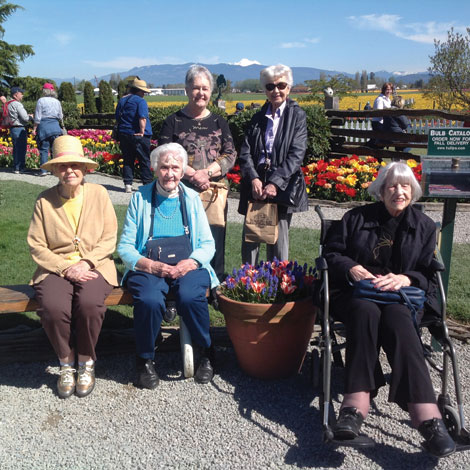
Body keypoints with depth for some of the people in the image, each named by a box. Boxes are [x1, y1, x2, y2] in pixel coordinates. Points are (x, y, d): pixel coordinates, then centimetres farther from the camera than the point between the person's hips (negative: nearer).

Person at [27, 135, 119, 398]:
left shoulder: (99, 194, 4)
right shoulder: (45, 200, 4)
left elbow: (109, 239, 1)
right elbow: (37, 246, 0)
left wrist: (86, 263, -13)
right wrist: (66, 268, -13)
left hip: (94, 266, 0)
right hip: (56, 268, 1)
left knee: (90, 304, -32)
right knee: (53, 307, -30)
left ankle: (86, 363, -4)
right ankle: (66, 364, -1)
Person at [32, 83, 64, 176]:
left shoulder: (41, 100, -3)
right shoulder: (57, 101, 7)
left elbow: (38, 117, -5)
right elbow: (60, 117, 11)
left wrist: (34, 129, 1)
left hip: (44, 126, -3)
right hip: (55, 126, 3)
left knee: (44, 149, 1)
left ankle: (44, 170, 0)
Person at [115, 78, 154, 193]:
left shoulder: (121, 100, 13)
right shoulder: (140, 101, -9)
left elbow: (117, 118, 17)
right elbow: (142, 118, -22)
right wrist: (142, 132, -17)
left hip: (124, 135, 6)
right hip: (138, 135, -6)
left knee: (128, 161, 11)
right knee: (145, 161, 2)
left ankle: (128, 185, 9)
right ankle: (148, 185, 5)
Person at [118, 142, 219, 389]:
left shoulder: (192, 198, 10)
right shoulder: (141, 198, 6)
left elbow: (207, 244, 7)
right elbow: (125, 246, 3)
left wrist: (189, 262, -14)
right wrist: (150, 265, -15)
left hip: (188, 267, 1)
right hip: (148, 267, 0)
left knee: (190, 297, -31)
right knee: (149, 300, -32)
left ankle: (206, 353, -3)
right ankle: (145, 360, -4)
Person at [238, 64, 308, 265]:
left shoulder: (297, 116, 3)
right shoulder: (258, 117, 13)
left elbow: (296, 155, -7)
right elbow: (245, 152, 5)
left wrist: (275, 183, -18)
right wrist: (254, 179, -13)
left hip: (282, 187, -3)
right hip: (256, 186, 3)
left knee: (278, 241, 3)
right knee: (249, 239, 5)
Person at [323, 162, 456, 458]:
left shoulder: (424, 226, 15)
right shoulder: (357, 218, 13)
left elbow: (430, 272, 8)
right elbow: (331, 253, 10)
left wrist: (405, 278, -14)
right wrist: (351, 269, -11)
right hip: (357, 293, 0)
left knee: (396, 319, -37)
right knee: (366, 312, -38)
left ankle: (426, 416, -49)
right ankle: (356, 406, -48)